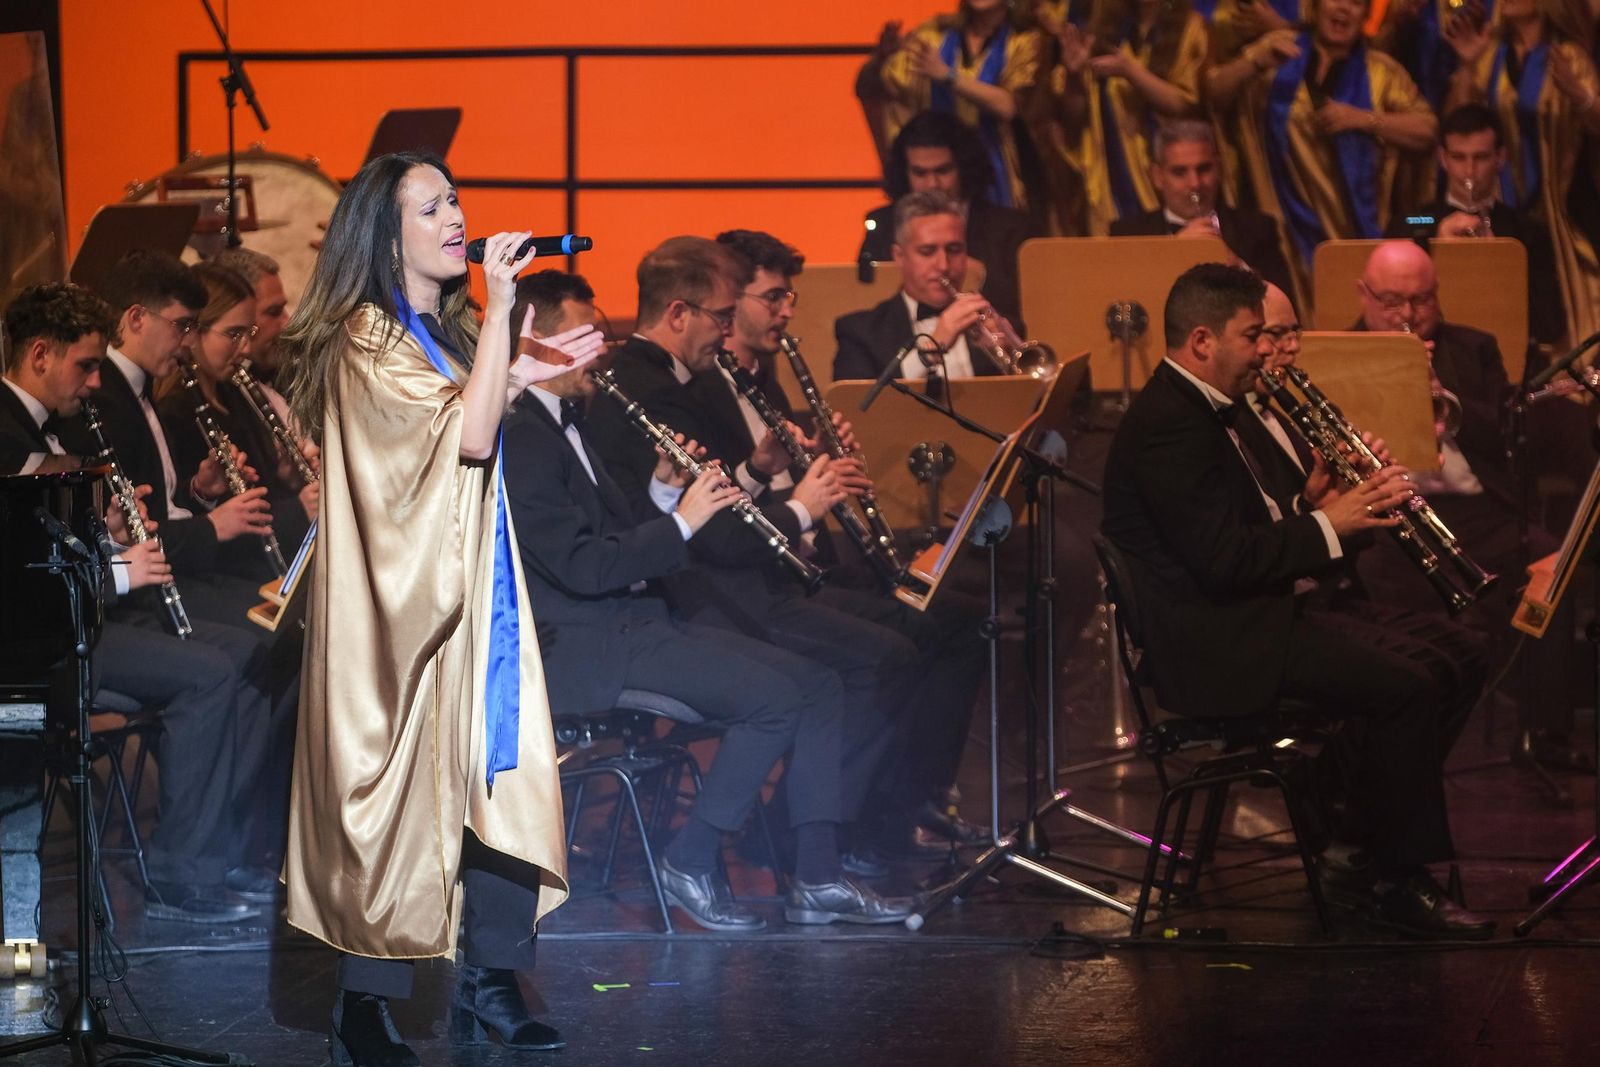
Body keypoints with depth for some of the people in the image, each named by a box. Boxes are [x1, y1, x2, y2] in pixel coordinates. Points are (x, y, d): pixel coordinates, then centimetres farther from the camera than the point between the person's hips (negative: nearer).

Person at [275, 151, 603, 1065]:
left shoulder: (447, 332, 15)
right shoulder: (365, 339, -13)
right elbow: (467, 434, -23)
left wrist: (525, 373, 13)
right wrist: (502, 307, -21)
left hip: (472, 590, 8)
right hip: (401, 599, -8)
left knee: (504, 774, 3)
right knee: (405, 785, -6)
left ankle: (489, 987, 10)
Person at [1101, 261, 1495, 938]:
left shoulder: (1198, 412, 16)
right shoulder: (1169, 426, -18)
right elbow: (1223, 558, -24)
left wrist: (1308, 502, 3)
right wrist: (1326, 525, -15)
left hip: (1234, 626, 11)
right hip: (1214, 649, -11)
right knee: (1404, 688, -18)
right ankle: (1397, 880, -9)